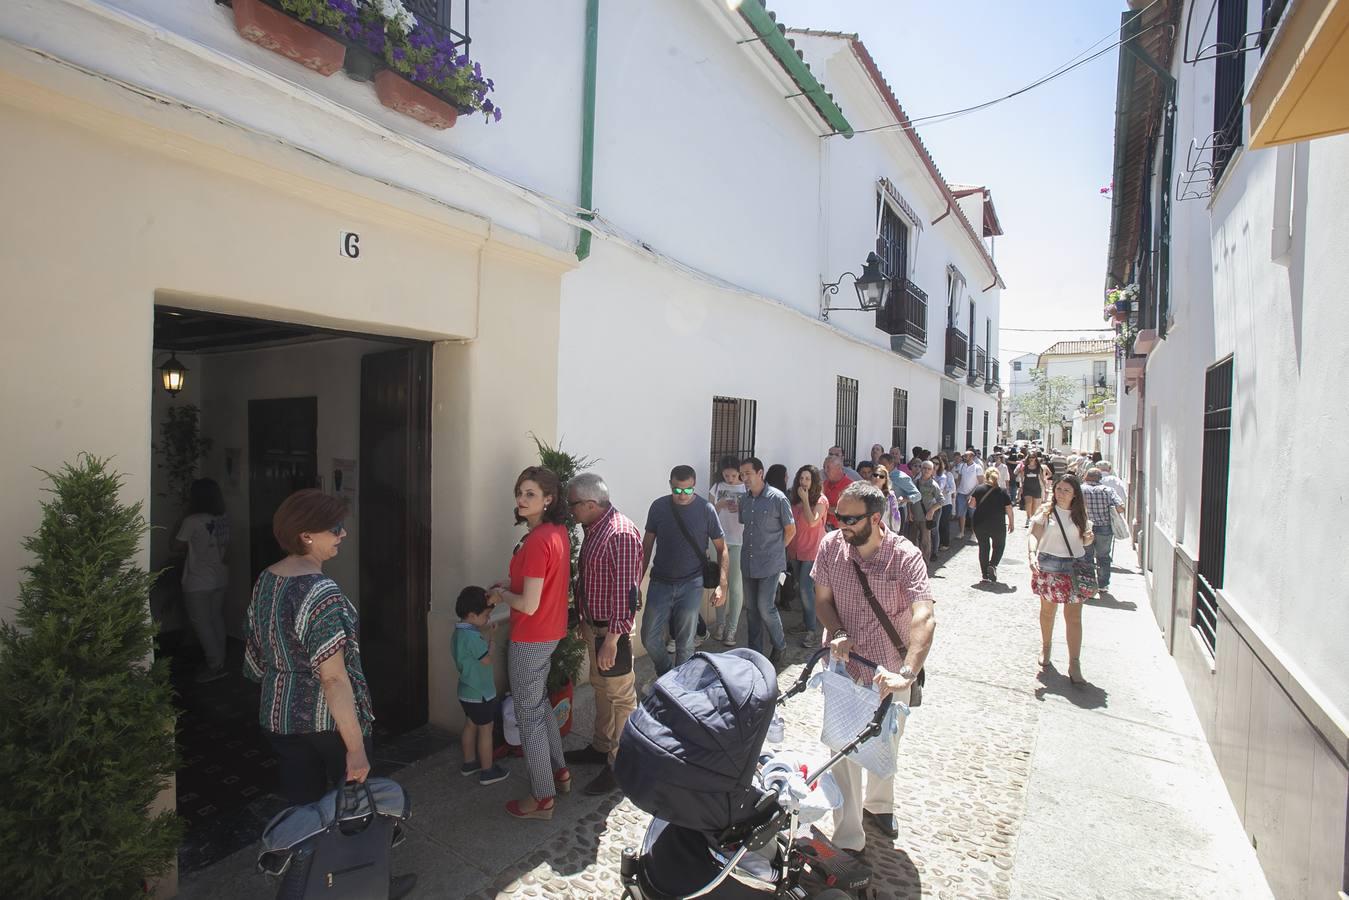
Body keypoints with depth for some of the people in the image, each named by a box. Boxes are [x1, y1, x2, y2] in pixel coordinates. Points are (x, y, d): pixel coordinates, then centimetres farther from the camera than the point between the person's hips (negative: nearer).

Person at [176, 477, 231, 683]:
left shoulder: (192, 521, -17)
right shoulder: (224, 520, -1)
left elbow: (180, 546, -1)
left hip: (198, 582, -6)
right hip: (220, 578, 6)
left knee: (201, 622, 2)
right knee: (216, 619, 14)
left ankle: (215, 665, 2)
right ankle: (219, 662, 22)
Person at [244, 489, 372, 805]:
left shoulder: (265, 580, 1)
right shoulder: (320, 592, -25)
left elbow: (256, 654, 13)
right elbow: (333, 678, -26)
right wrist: (356, 747, -22)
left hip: (277, 715, 8)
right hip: (327, 721, -7)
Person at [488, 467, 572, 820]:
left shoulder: (537, 541, -27)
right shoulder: (559, 532, 1)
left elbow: (529, 604, -26)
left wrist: (501, 595, -8)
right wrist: (510, 584, 6)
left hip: (531, 638, -9)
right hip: (551, 631, 9)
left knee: (528, 714, 7)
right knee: (539, 702, 26)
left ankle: (543, 798, 22)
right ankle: (559, 771, 41)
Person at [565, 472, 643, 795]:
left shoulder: (621, 534, -24)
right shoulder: (593, 529, 8)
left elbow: (626, 592, -25)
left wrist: (611, 640, -24)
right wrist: (584, 622, 22)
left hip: (612, 631, -10)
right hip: (594, 626, 10)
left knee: (620, 697, 3)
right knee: (601, 689, 23)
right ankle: (601, 747, 39)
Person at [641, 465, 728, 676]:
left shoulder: (706, 510, -8)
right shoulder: (658, 506, -3)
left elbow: (721, 548, -1)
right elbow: (647, 545, 7)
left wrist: (722, 585, -8)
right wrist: (638, 580, 6)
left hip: (691, 585, -2)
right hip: (660, 582, 2)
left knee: (685, 644, 5)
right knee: (650, 639, 5)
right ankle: (665, 677, 31)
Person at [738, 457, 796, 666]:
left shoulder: (777, 498, -12)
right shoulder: (744, 499, 5)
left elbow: (791, 530, -4)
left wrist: (775, 550, 3)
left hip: (769, 564, -6)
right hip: (748, 563, 6)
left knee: (765, 608, -6)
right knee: (751, 609, 11)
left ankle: (779, 645, 20)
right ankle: (754, 651, 25)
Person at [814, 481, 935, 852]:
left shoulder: (905, 556, -22)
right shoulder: (831, 546, -13)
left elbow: (925, 618, -34)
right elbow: (823, 599, -3)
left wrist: (906, 674, -46)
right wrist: (839, 634, -22)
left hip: (890, 672, 0)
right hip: (845, 665, 1)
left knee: (885, 744, 22)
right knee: (845, 751, 1)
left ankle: (877, 802, 51)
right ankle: (847, 842, 19)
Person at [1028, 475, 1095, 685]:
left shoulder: (1080, 515, 7)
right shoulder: (1046, 511, -1)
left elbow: (1084, 541, 17)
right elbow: (1034, 535, -9)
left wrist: (1089, 539, -7)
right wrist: (1032, 555, -27)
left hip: (1075, 567, 1)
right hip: (1049, 565, -1)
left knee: (1074, 616, -4)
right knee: (1048, 610, 13)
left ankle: (1074, 664, -1)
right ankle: (1045, 647, 36)